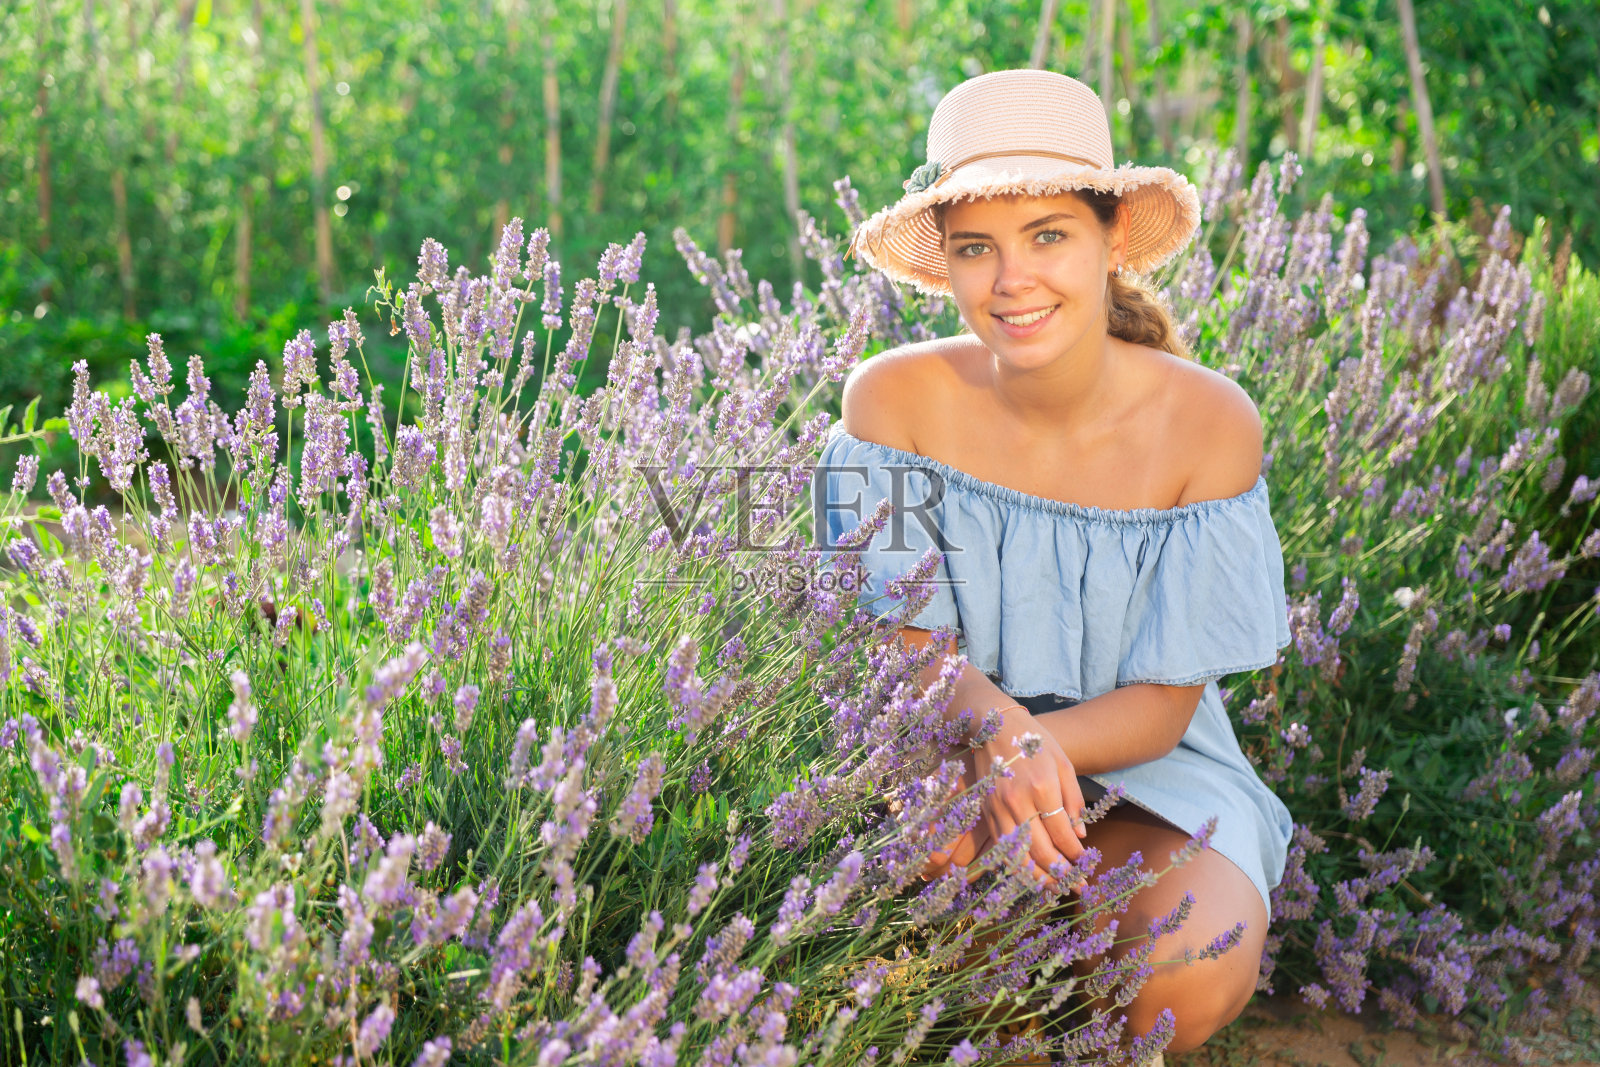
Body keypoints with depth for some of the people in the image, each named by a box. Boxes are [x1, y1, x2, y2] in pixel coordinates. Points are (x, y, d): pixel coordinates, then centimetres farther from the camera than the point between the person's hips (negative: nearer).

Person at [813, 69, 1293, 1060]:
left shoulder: (1210, 421, -14)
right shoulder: (898, 397, -14)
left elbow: (1163, 706, -11)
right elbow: (905, 647, -11)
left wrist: (1042, 748, -31)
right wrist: (996, 728, -34)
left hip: (1148, 766, 0)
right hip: (944, 760, 1)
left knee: (1195, 978, -29)